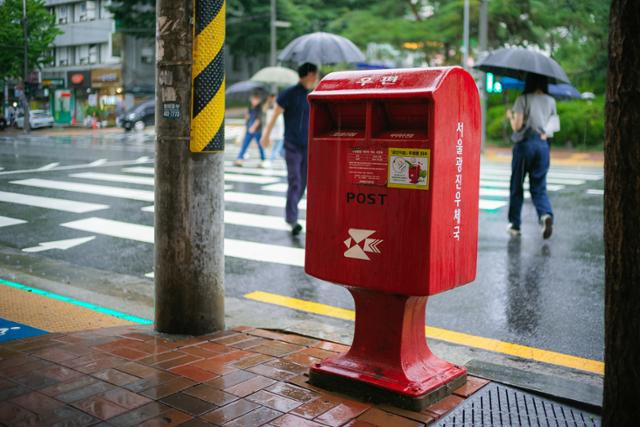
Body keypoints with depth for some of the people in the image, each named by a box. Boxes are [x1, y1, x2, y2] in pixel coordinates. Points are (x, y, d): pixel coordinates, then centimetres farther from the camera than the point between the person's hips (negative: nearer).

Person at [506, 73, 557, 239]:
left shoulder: (523, 99, -7)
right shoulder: (551, 101, 6)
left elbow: (517, 127, -12)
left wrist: (510, 116, 6)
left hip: (525, 144, -3)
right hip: (543, 145, 4)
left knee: (516, 186, 9)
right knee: (539, 187, 8)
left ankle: (514, 225, 15)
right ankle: (546, 214, -20)